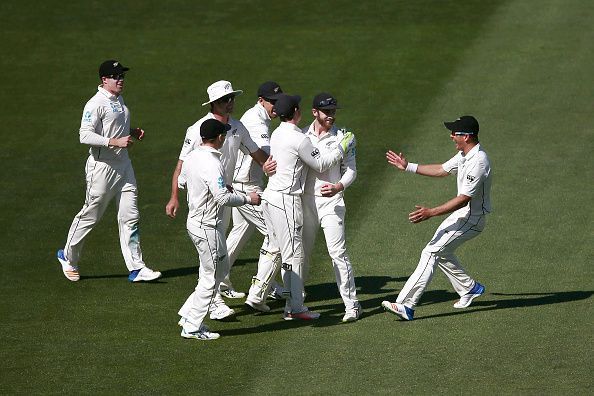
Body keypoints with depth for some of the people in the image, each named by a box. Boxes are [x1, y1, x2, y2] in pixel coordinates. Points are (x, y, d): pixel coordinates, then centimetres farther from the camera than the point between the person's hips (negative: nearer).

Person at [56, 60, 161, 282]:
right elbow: (85, 135, -24)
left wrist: (133, 132, 8)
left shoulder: (119, 100, 12)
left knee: (130, 217, 3)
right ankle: (68, 257, 25)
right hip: (102, 166, -8)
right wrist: (116, 141, -29)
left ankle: (136, 268, 3)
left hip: (123, 164, 8)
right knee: (90, 215, 5)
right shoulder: (96, 104, -16)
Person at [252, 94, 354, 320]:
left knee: (276, 249, 19)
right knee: (293, 254, -4)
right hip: (285, 199, -9)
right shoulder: (299, 139, -16)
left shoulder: (276, 134, 10)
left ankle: (256, 296, 21)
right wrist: (342, 148, 5)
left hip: (269, 197, 9)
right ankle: (294, 308, -1)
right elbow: (321, 165, -8)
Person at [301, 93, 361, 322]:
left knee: (338, 252, -9)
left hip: (331, 201, -3)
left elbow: (351, 170, 0)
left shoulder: (342, 137, 0)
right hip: (306, 199, 3)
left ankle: (351, 304, -5)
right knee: (301, 252, 10)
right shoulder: (302, 136, 7)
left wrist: (338, 187, -19)